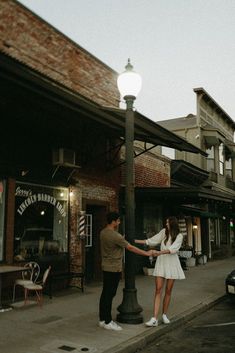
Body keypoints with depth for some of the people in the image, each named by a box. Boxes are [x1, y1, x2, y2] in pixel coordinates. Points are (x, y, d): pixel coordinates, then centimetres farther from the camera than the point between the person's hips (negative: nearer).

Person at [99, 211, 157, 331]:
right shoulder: (115, 236, -22)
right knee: (109, 294, -2)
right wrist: (147, 253, -8)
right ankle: (108, 322, 7)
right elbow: (130, 248, -16)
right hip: (114, 268, -9)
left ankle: (102, 319, 23)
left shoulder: (103, 232, 4)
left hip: (106, 267, 9)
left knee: (105, 293, 14)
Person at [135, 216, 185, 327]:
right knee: (158, 290, -5)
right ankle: (154, 318, -8)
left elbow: (173, 249, -17)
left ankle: (164, 315, 23)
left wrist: (160, 252, -31)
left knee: (168, 291, 6)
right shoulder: (164, 232, 6)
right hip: (161, 263, 2)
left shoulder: (179, 236, -3)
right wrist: (135, 241, 3)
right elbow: (151, 241, 7)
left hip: (172, 264, -1)